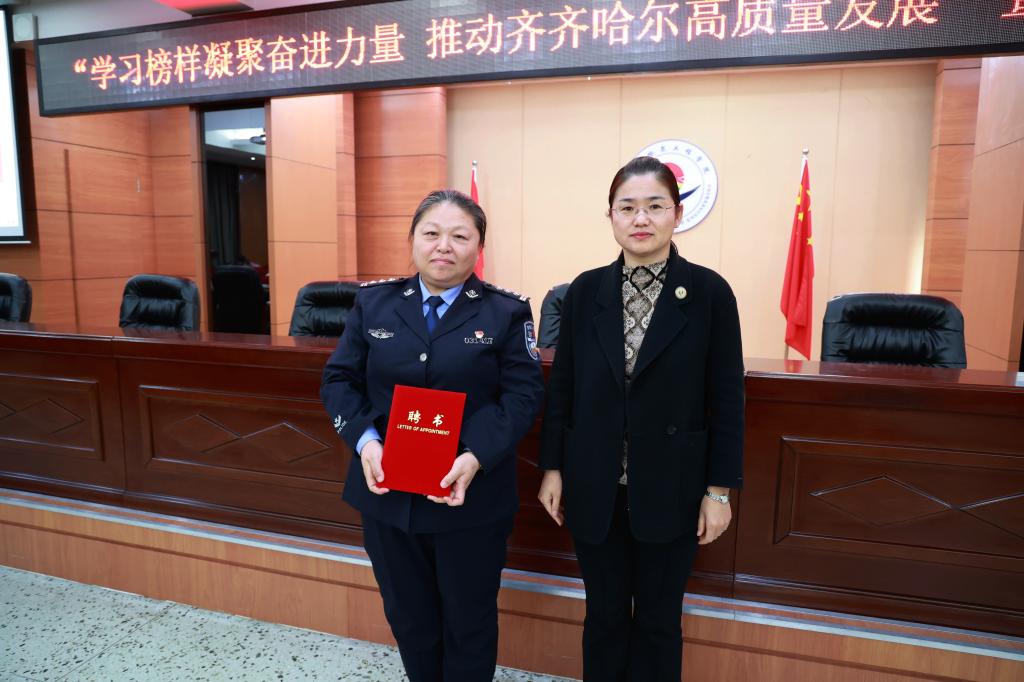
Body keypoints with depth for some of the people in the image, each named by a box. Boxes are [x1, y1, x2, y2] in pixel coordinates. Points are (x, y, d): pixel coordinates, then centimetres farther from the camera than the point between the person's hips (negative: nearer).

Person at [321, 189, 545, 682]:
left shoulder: (506, 312, -4)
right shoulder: (373, 304, 3)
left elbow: (523, 394, -10)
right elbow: (339, 380, 2)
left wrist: (475, 458, -23)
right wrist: (365, 442, -15)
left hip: (470, 497, -2)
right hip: (387, 492, 3)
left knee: (469, 620, 16)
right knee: (407, 615, 21)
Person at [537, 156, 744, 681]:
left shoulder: (709, 292, -7)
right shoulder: (585, 291, -1)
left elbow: (726, 397, -4)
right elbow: (561, 387, 3)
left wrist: (720, 488, -4)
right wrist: (551, 468, 3)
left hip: (670, 489, -1)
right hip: (594, 487, 2)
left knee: (658, 619, 16)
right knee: (604, 614, 17)